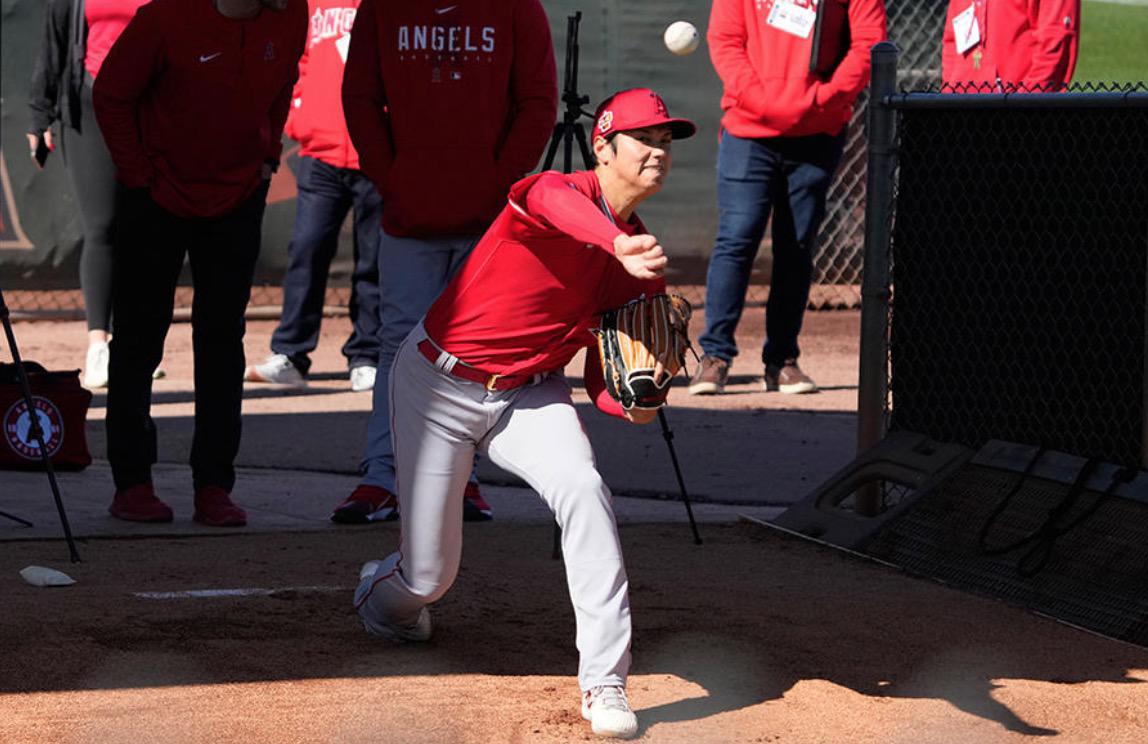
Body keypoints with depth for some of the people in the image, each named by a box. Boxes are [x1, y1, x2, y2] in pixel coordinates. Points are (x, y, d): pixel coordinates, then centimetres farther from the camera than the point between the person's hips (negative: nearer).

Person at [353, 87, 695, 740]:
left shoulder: (641, 266, -2)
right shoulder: (564, 191, -21)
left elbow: (603, 376, 2)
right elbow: (554, 201, -50)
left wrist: (630, 405, -22)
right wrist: (618, 243, -70)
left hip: (529, 395, 4)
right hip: (439, 385, -4)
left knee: (583, 488, -27)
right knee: (429, 578, 0)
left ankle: (605, 680, -23)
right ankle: (384, 596, 42)